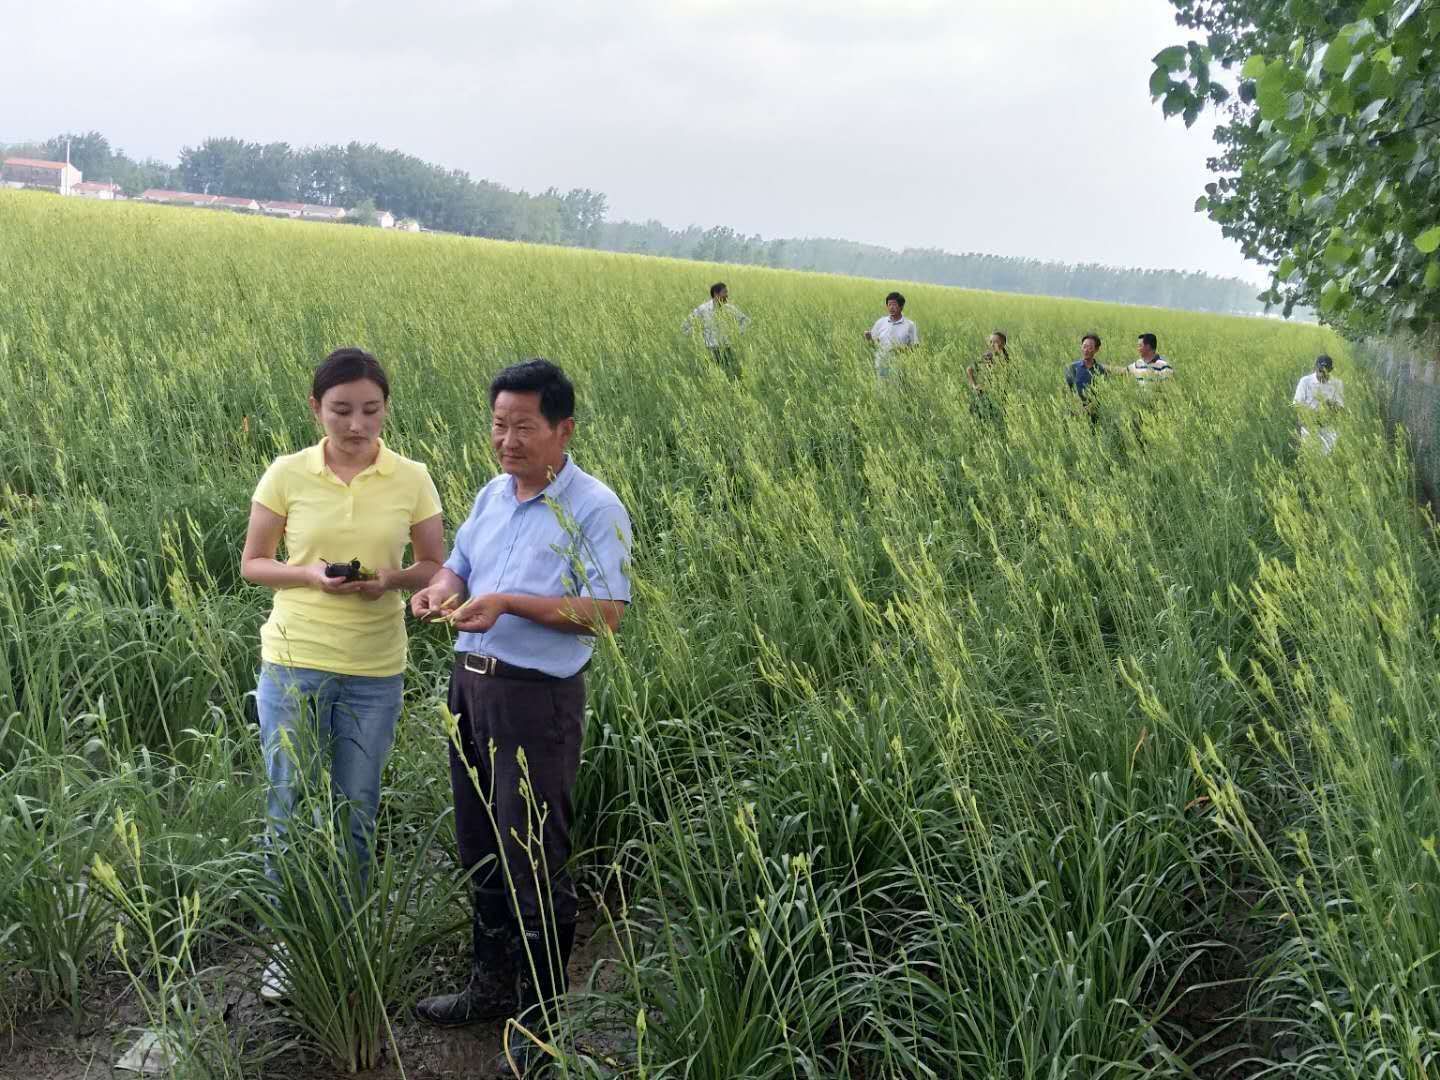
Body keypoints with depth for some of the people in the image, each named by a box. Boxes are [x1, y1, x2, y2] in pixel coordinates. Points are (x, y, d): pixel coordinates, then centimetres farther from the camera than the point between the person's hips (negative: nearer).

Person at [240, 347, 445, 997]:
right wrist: (308, 575, -18)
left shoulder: (411, 480, -4)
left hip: (374, 672, 1)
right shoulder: (287, 474, -6)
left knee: (356, 813, 12)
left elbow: (435, 567, 4)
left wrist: (392, 579, -18)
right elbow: (252, 564, 1)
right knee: (288, 806, 7)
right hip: (294, 663, -1)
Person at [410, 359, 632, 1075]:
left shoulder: (593, 509, -13)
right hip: (470, 686, 8)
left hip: (536, 699, -8)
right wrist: (438, 591, -5)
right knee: (481, 852, 19)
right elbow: (459, 563, 19)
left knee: (534, 866, 1)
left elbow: (606, 613, -18)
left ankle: (540, 1019, 16)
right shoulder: (492, 495, 10)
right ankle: (490, 988, 37)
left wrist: (508, 602, -24)